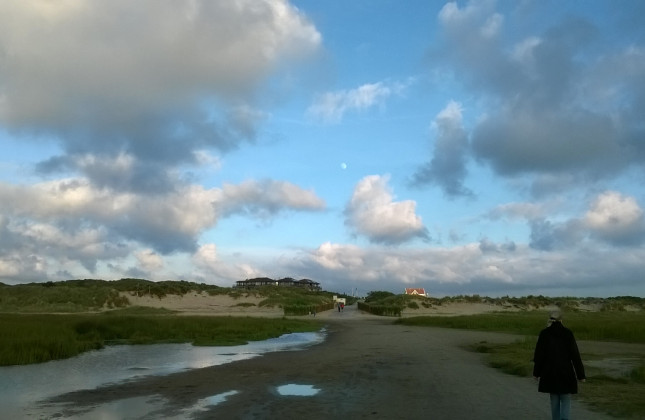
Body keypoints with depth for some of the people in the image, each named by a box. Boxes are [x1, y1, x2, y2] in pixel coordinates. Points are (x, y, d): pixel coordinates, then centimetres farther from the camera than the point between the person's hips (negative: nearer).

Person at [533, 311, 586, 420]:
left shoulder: (544, 333, -3)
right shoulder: (568, 333, -5)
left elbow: (538, 354, -1)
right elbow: (575, 355, -5)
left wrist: (536, 372, 9)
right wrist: (580, 374, 1)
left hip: (550, 372, 1)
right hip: (566, 372, -1)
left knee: (554, 399, 14)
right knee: (566, 399, 7)